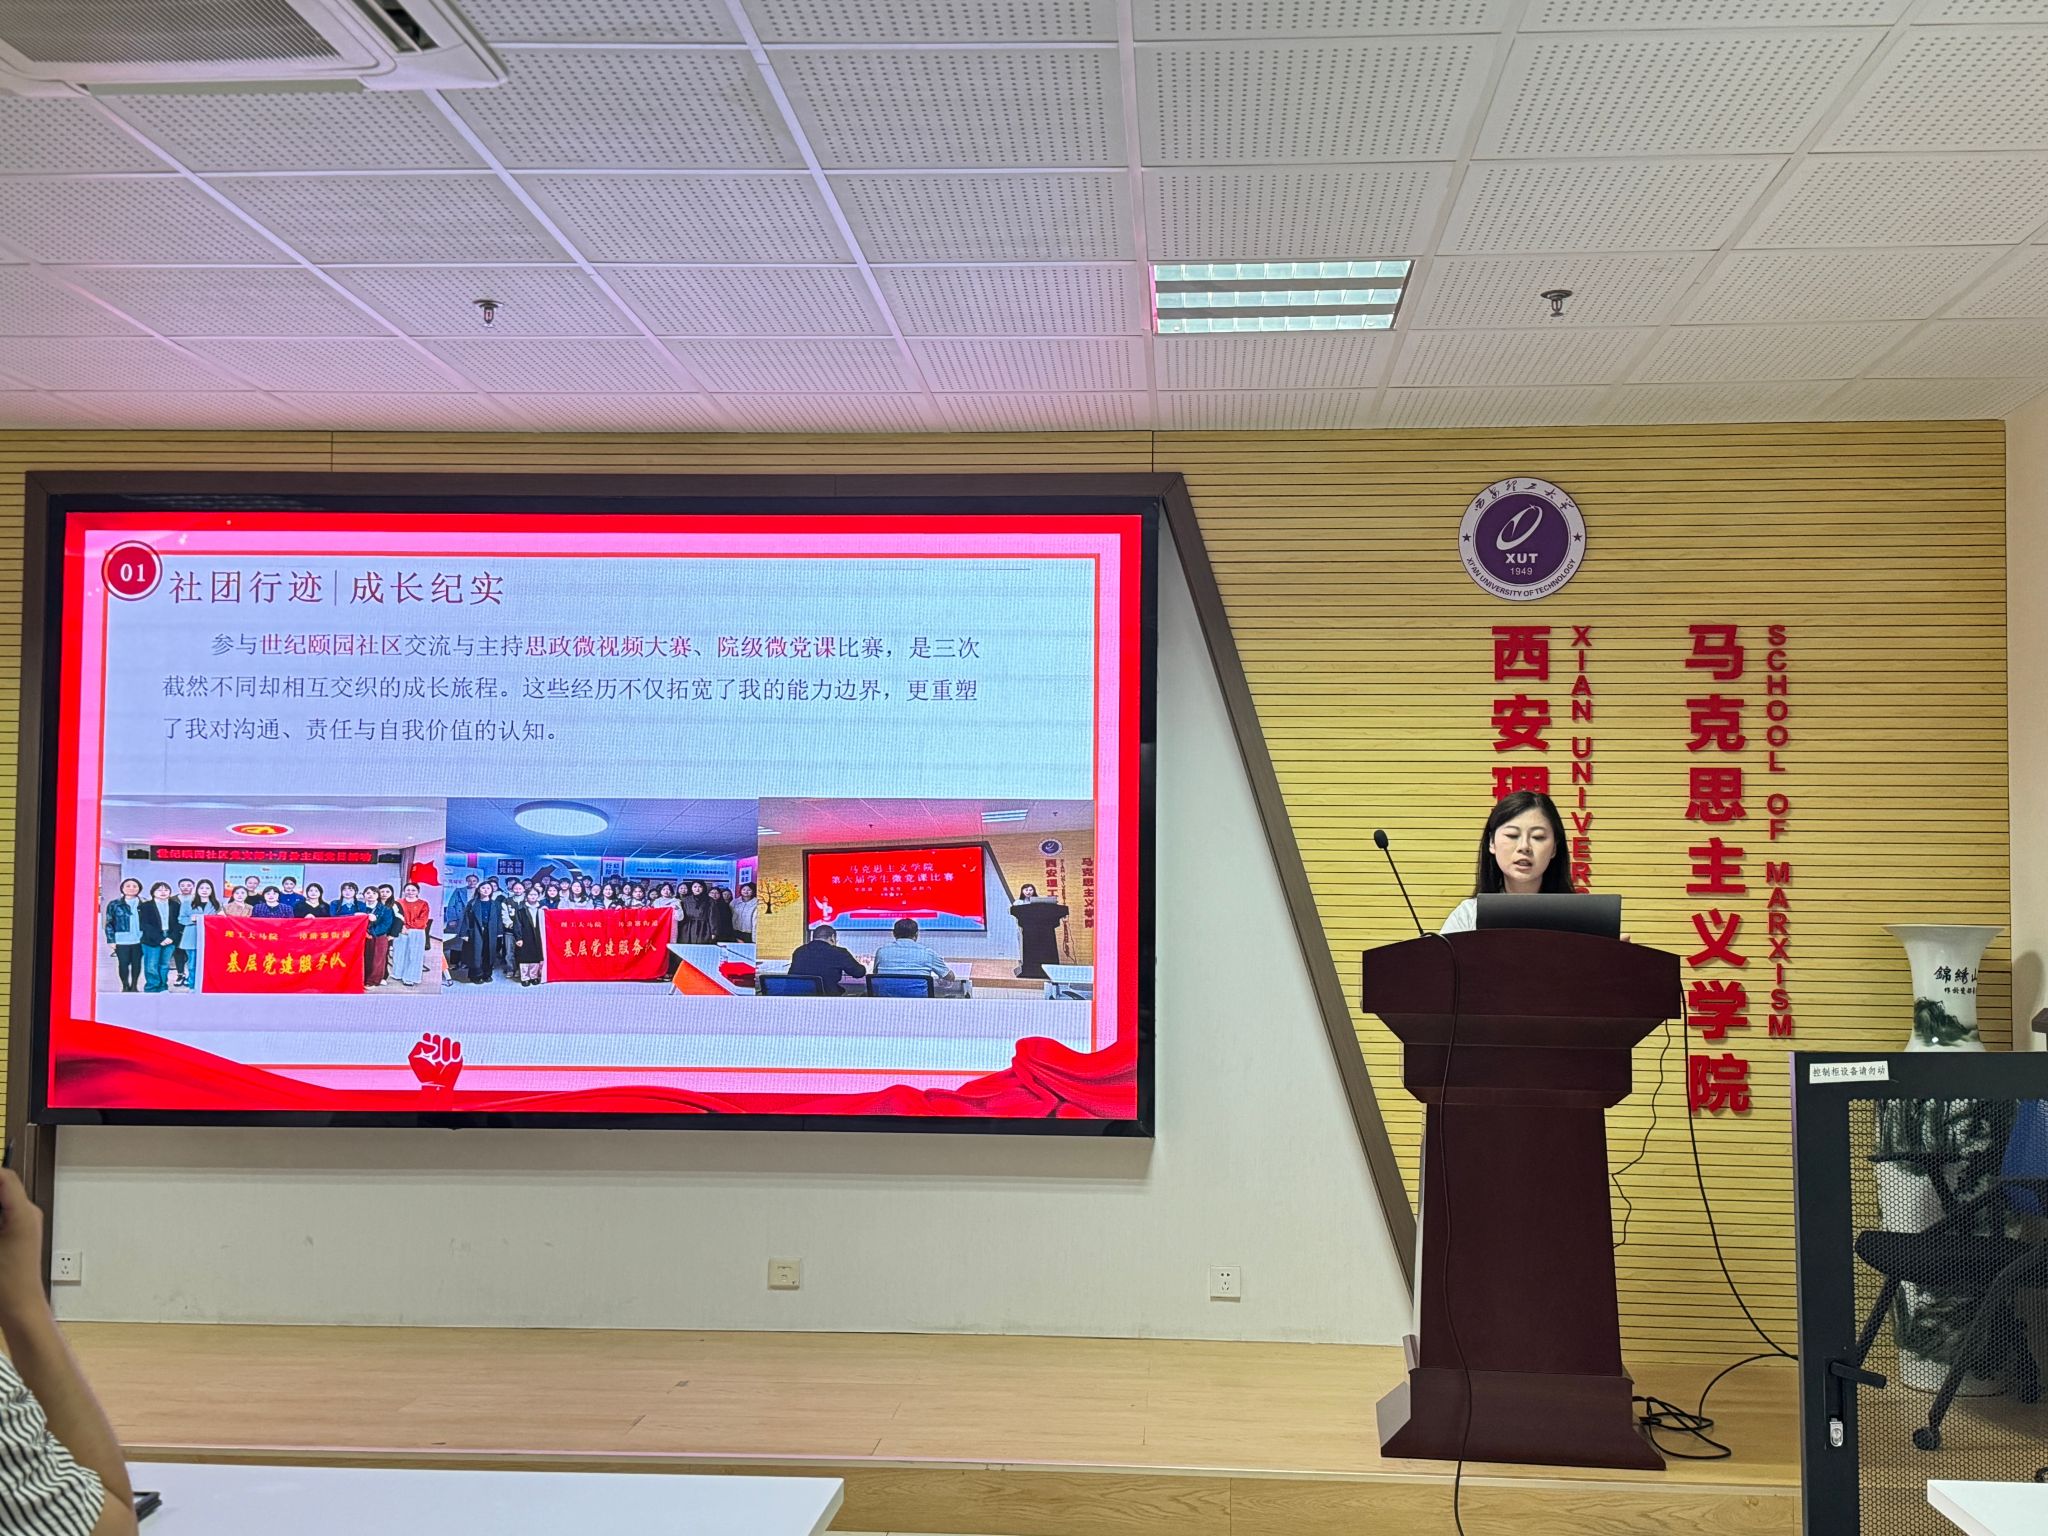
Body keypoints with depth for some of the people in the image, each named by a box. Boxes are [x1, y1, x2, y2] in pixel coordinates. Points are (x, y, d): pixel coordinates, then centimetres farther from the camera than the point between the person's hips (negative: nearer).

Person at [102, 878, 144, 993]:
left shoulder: (144, 904, 4)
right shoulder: (114, 904, 0)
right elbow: (109, 923, 2)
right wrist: (111, 940, -4)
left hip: (139, 940, 1)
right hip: (122, 940, -1)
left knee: (137, 963, 8)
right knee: (124, 963, 3)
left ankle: (134, 986, 21)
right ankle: (125, 987, 17)